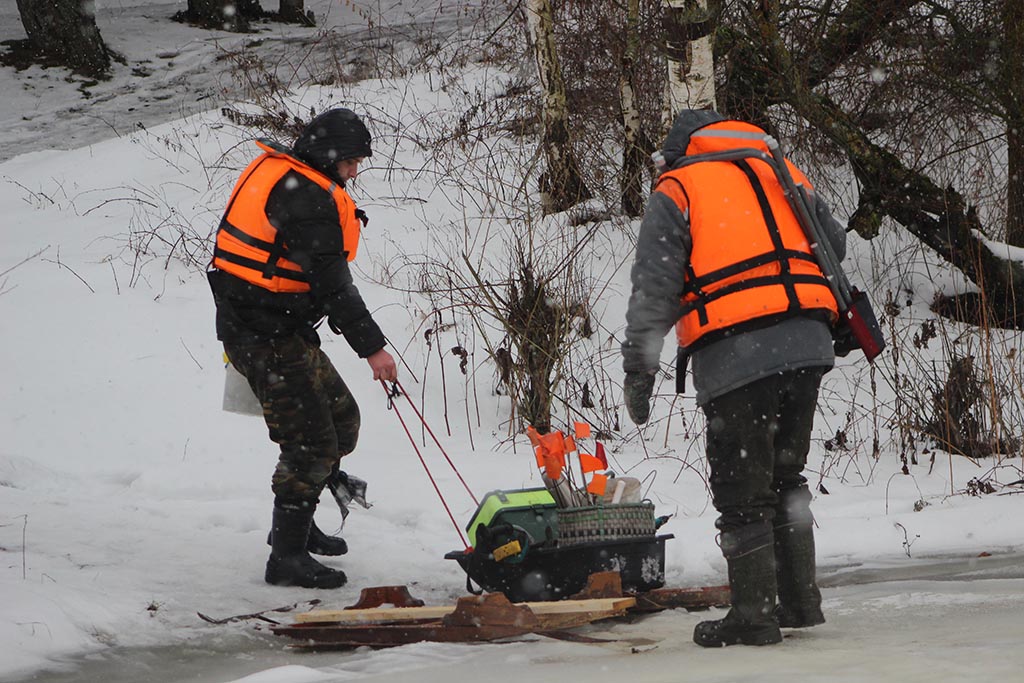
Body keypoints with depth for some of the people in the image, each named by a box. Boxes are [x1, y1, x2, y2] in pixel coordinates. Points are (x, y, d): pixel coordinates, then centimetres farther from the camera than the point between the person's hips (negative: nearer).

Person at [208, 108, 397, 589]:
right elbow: (330, 280, -23)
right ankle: (288, 557, -4)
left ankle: (295, 524, 31)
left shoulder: (275, 171, 14)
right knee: (311, 440, -9)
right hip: (268, 337, -11)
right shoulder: (306, 196, -19)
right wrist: (371, 346, -22)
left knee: (341, 420, 18)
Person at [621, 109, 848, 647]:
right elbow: (836, 247, 24)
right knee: (784, 475, 19)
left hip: (734, 354, -5)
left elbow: (653, 289, 0)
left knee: (741, 487, 2)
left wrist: (638, 369, 3)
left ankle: (754, 613, 2)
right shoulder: (784, 174, 22)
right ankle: (800, 599, 20)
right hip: (807, 344, 5)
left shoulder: (675, 190, 8)